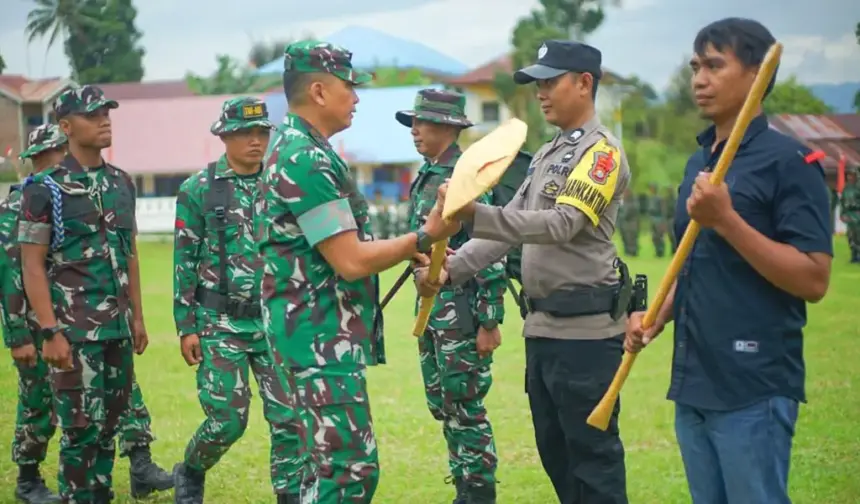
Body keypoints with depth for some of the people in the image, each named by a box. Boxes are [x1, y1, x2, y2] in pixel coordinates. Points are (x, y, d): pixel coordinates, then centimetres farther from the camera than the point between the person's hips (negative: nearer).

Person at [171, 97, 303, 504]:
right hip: (221, 324, -3)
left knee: (289, 417, -2)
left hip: (277, 323, 3)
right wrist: (186, 327, -6)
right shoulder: (198, 189, -3)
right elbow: (184, 262, -2)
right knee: (228, 420, -1)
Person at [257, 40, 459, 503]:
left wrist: (410, 252, 17)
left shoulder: (293, 149, 15)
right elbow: (351, 262, -20)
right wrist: (425, 236, -13)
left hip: (324, 334, 11)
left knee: (330, 465, 16)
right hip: (323, 337, -11)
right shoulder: (307, 158, -18)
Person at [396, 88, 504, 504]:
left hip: (461, 308, -9)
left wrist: (490, 322, -19)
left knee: (464, 405, -4)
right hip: (431, 305, 9)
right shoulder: (425, 176, 13)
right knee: (441, 403, 13)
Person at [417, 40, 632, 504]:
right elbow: (512, 226, 15)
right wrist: (451, 269, 0)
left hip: (584, 327, -9)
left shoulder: (603, 152, -10)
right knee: (554, 449, 15)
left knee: (593, 453, -3)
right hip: (542, 325, 9)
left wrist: (475, 215, -34)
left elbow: (561, 224, -24)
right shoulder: (545, 155, 17)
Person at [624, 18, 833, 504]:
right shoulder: (699, 162, 14)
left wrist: (726, 220, -22)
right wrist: (657, 317, 6)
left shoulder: (789, 161, -10)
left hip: (756, 390, -8)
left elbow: (813, 280, -17)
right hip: (693, 383, 8)